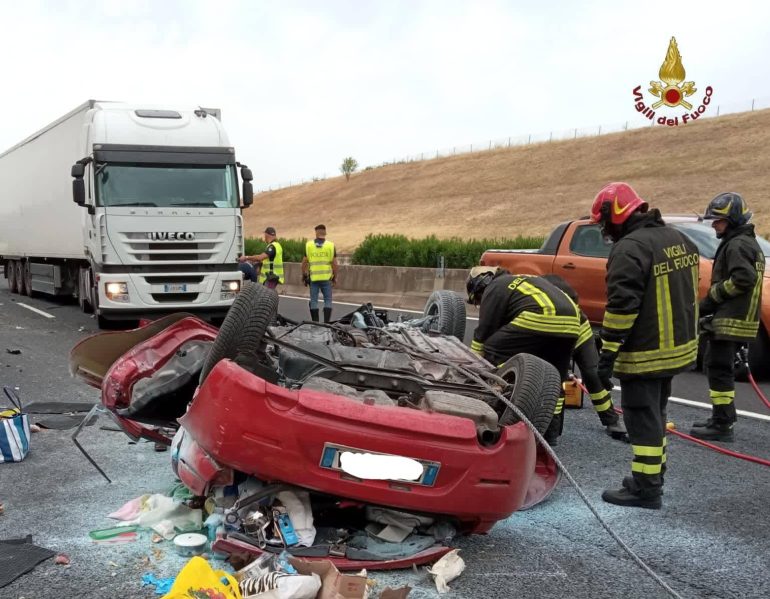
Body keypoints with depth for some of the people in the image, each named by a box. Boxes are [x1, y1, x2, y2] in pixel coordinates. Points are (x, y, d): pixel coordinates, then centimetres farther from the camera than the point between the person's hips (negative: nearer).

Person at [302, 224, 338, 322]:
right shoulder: (330, 245, -2)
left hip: (313, 278, 1)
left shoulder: (308, 245, 2)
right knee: (327, 300, 6)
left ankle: (315, 322, 9)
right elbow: (334, 263, -3)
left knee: (314, 300, 8)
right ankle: (326, 322, -2)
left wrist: (304, 276, 12)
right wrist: (335, 277, 7)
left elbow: (304, 262, 2)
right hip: (326, 278, -1)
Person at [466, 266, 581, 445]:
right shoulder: (521, 280, 38)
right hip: (571, 323, 9)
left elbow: (483, 334, 11)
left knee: (493, 351, 5)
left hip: (541, 319, -8)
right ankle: (551, 431, 25)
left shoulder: (493, 289, 12)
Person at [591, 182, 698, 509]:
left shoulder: (629, 249, -20)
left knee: (643, 419, -1)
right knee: (655, 414, 21)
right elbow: (685, 293, 18)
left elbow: (621, 307, -24)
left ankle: (646, 488, 6)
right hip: (677, 347, 10)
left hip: (644, 354, -9)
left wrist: (607, 355, -19)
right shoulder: (678, 239, 10)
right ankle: (653, 475, 32)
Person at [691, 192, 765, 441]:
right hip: (738, 319, 11)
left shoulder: (737, 244, -14)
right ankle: (723, 418, 25)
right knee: (719, 368, 17)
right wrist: (710, 305, 15)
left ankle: (722, 425, -5)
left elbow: (743, 279, -26)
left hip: (730, 320, -11)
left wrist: (711, 297, -15)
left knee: (719, 370, -8)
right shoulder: (748, 243, 19)